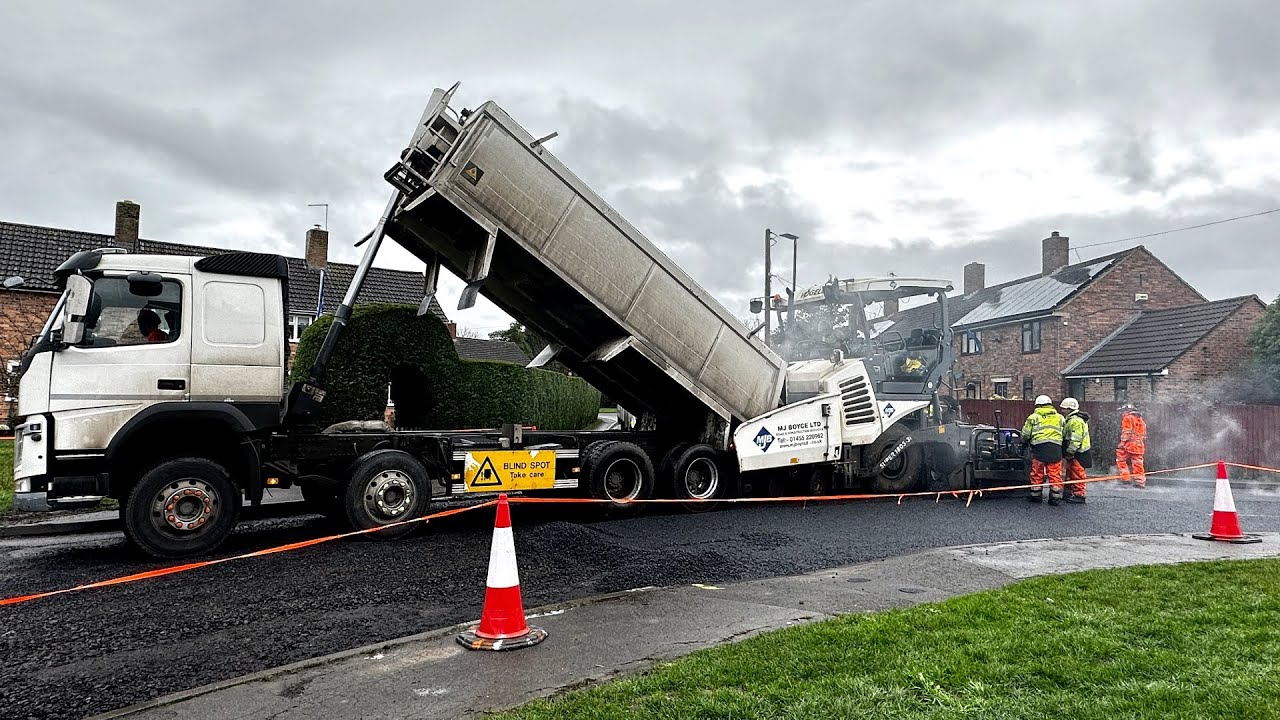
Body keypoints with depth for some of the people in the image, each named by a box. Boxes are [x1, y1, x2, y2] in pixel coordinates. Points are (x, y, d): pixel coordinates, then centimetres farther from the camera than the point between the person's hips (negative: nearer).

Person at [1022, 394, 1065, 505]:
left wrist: (1025, 442, 28)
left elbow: (1025, 435, 8)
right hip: (1056, 448, 2)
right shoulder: (1060, 417, 18)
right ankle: (1055, 497, 5)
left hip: (1039, 447, -2)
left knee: (1037, 473, 7)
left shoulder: (1033, 417, 9)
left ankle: (1035, 495, 14)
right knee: (1055, 474, 4)